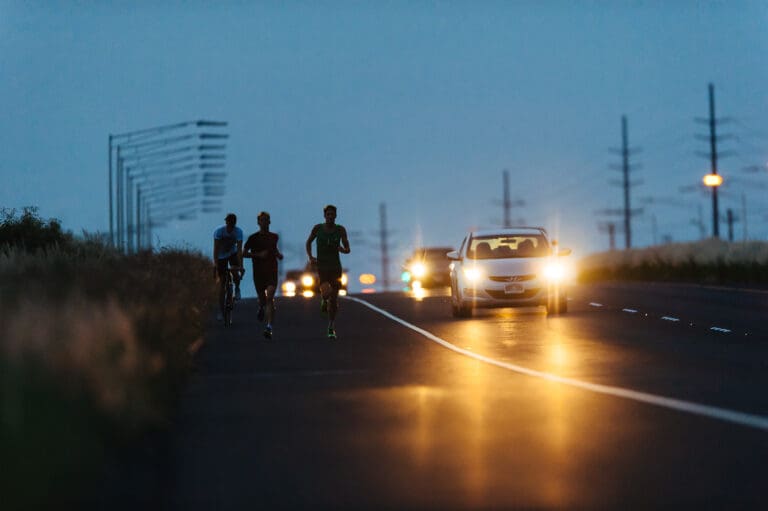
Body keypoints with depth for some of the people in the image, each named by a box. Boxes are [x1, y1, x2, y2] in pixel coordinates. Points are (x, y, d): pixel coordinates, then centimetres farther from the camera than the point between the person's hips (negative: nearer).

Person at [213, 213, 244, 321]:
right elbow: (216, 249, -28)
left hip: (233, 253, 1)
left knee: (235, 274, -25)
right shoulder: (219, 231, -26)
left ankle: (237, 289, 12)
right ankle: (221, 310, 3)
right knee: (222, 282, -3)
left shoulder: (238, 232, -24)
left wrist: (241, 266, -34)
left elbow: (239, 249, -28)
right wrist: (215, 264, -36)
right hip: (221, 256, -1)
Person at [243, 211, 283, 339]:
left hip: (272, 272, 0)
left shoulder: (274, 237, 10)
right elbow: (244, 253, -4)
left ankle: (269, 326, -24)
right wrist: (258, 255, -15)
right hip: (258, 272, 0)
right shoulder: (253, 237, -1)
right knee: (262, 299, 9)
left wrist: (278, 254, 9)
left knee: (270, 298, -16)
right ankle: (261, 307, 49)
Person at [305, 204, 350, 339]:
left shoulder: (340, 230, 0)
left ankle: (331, 328, 19)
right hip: (321, 267, -1)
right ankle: (323, 300, 12)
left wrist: (342, 249, -22)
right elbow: (308, 242, 16)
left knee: (334, 300, 3)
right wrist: (310, 257, 1)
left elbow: (347, 250, 1)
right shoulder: (317, 228, -1)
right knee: (326, 292, -26)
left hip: (335, 267, 1)